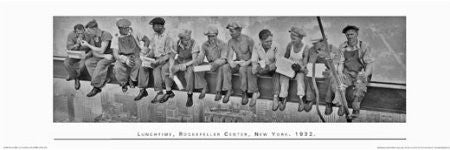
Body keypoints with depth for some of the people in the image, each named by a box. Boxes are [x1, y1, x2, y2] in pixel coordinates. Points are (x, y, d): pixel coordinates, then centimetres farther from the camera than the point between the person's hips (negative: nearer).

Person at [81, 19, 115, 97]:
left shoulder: (106, 35, -19)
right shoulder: (92, 37, 0)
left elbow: (101, 51, -23)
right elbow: (94, 53, -2)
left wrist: (88, 45, -22)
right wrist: (105, 56, -21)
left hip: (110, 56, -6)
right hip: (99, 57, 6)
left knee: (101, 64, -34)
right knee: (88, 62, -20)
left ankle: (96, 87, -25)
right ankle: (103, 80, -23)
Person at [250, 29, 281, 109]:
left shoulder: (275, 46, -14)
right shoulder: (256, 47, -6)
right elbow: (254, 61, -10)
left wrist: (268, 68, -36)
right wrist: (255, 67, -34)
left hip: (272, 68, -3)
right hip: (261, 68, 3)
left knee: (276, 72, -34)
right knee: (251, 71, -24)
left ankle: (275, 97, -38)